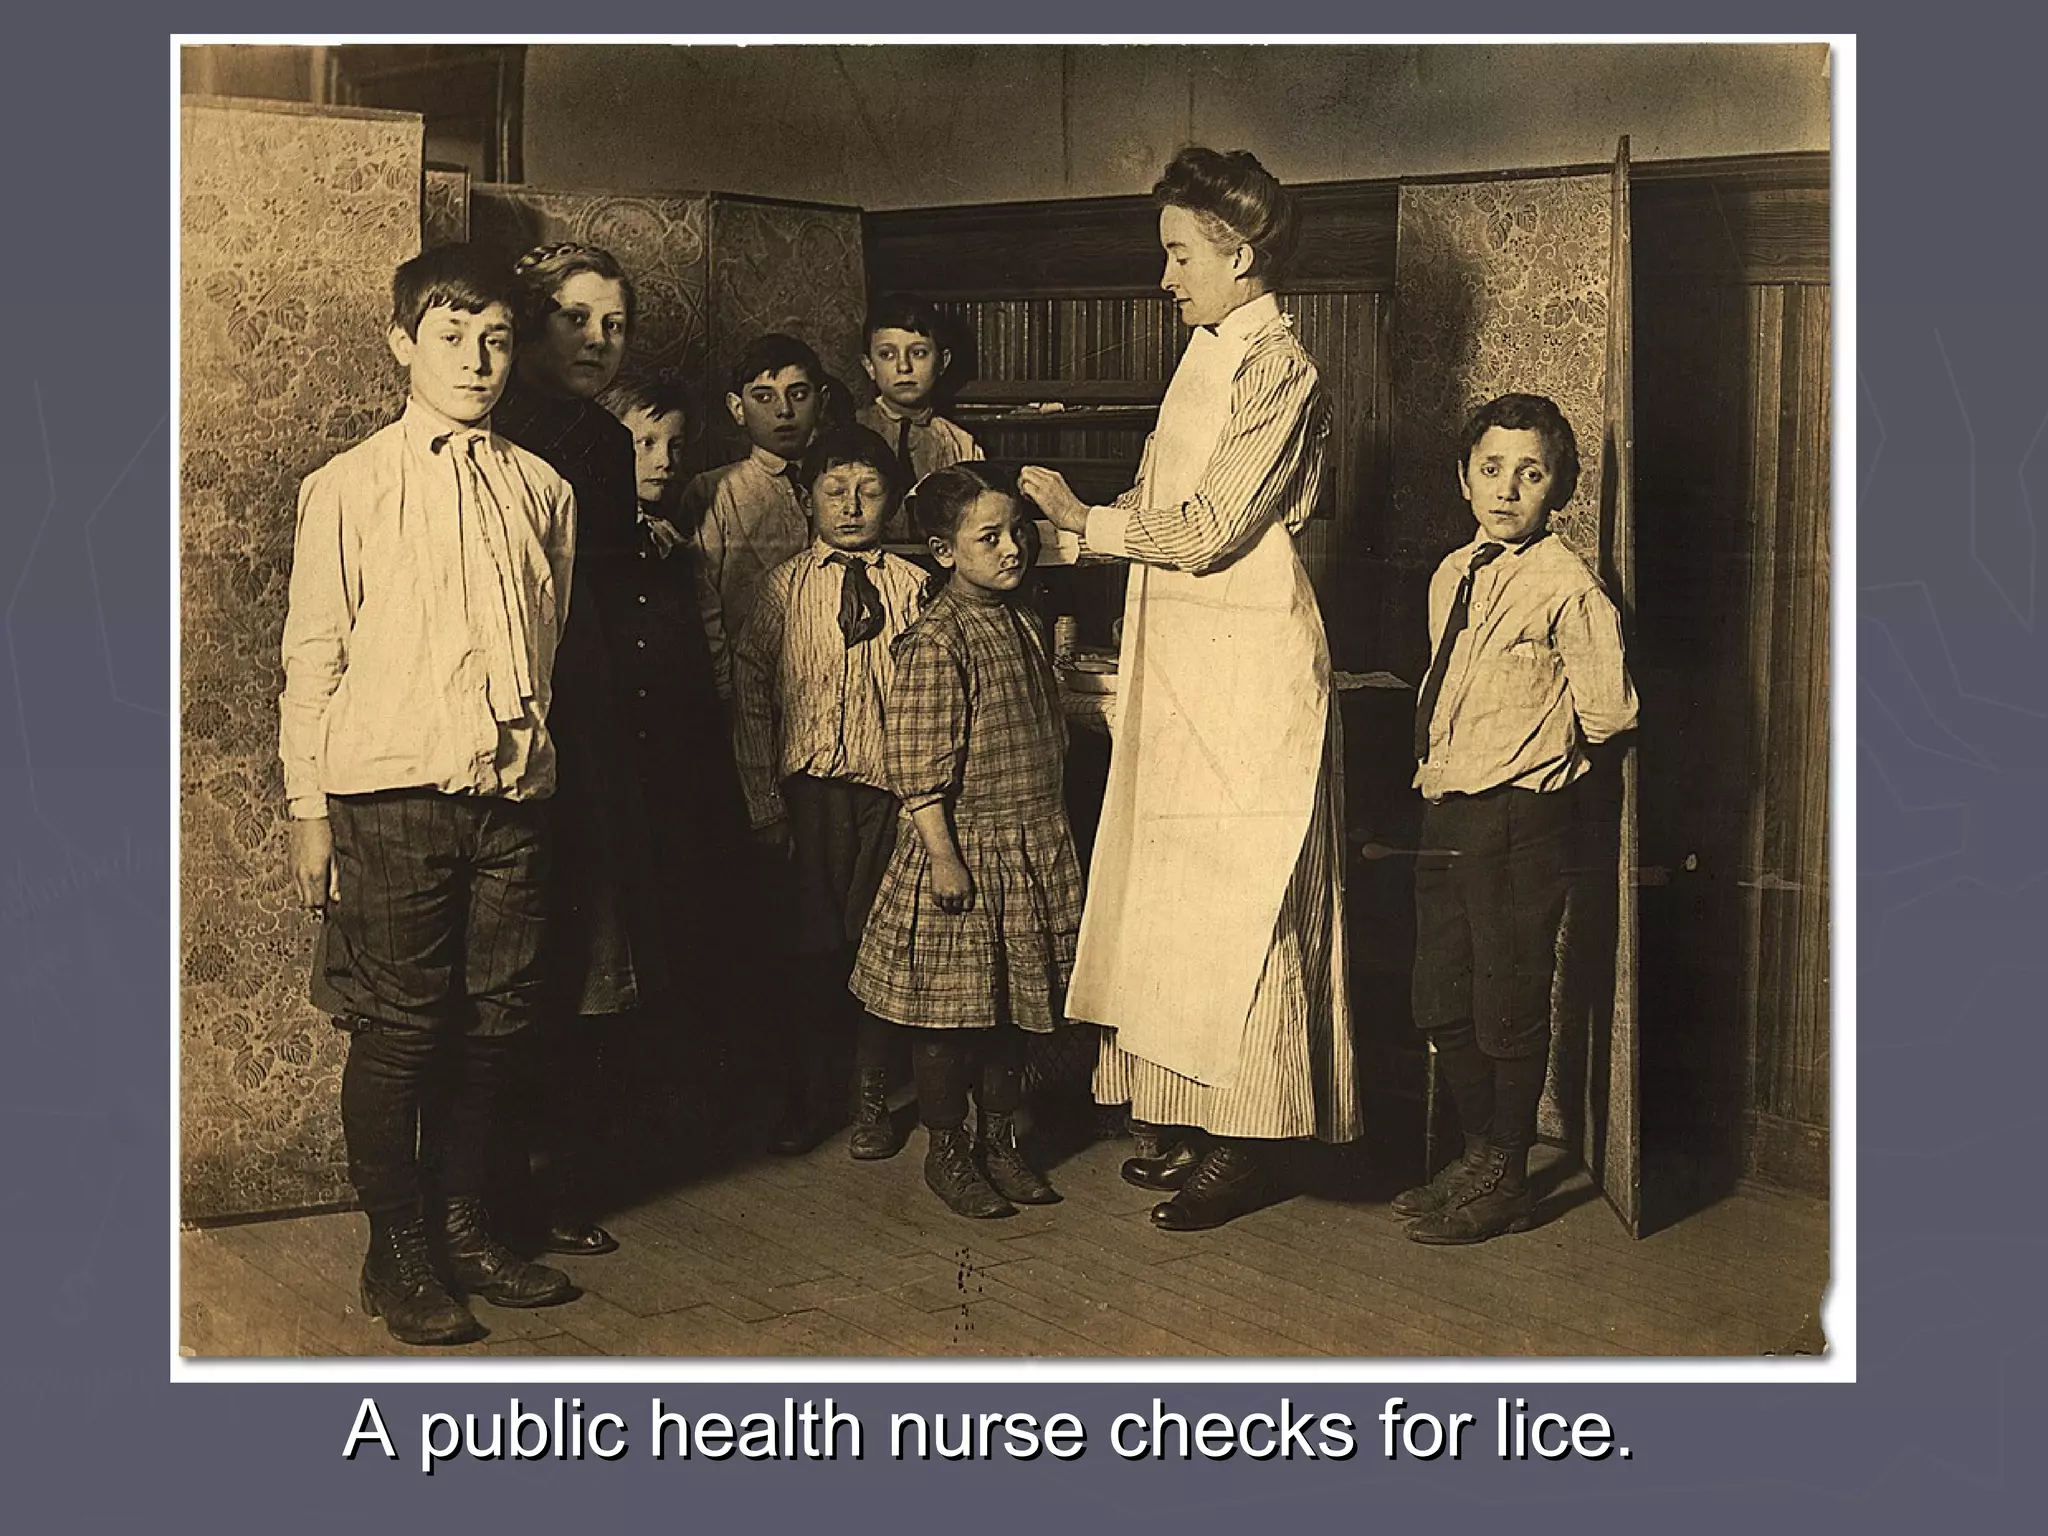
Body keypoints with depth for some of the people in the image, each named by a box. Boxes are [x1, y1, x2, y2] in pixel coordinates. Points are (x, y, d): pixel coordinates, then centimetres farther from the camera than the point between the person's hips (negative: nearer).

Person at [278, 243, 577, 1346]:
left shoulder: (541, 489, 10)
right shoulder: (349, 489, 0)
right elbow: (312, 657, 1)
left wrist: (542, 758, 13)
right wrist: (308, 808, -1)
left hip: (513, 796, 4)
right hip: (392, 797, -3)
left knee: (492, 1019, 9)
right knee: (399, 1027, 2)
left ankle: (463, 1227, 25)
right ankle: (397, 1250, 17)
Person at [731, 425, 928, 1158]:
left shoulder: (911, 586, 3)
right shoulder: (784, 586, 3)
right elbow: (751, 694, 3)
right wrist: (764, 801, -1)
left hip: (888, 787, 0)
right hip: (807, 787, 0)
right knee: (811, 946, 5)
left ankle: (871, 1098, 22)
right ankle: (802, 1098, 21)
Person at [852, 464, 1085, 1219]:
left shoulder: (1023, 624, 9)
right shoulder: (936, 639, -16)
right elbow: (917, 764, -18)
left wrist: (1053, 825, 21)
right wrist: (944, 856, -20)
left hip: (1034, 845, 7)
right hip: (964, 844, -7)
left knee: (1013, 1002, 15)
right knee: (951, 1007, 3)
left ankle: (1001, 1139, 29)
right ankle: (945, 1150, 19)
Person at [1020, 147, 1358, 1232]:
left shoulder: (1274, 365, -12)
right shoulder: (1207, 356, 16)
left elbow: (1210, 530, -17)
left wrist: (1085, 522, -7)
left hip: (1247, 663, -9)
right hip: (1182, 659, 9)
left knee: (1236, 900, -4)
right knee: (1181, 892, 11)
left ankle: (1251, 1144, 5)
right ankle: (1200, 1118, 21)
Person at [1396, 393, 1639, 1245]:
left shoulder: (1565, 585, -12)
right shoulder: (1450, 576, 11)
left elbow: (1609, 709, -10)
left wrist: (1535, 747, 3)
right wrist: (1445, 764, 12)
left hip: (1519, 819, -7)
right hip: (1447, 814, 8)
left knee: (1508, 1006, 2)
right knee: (1442, 1003, 14)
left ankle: (1504, 1182, 17)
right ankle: (1479, 1157, 31)